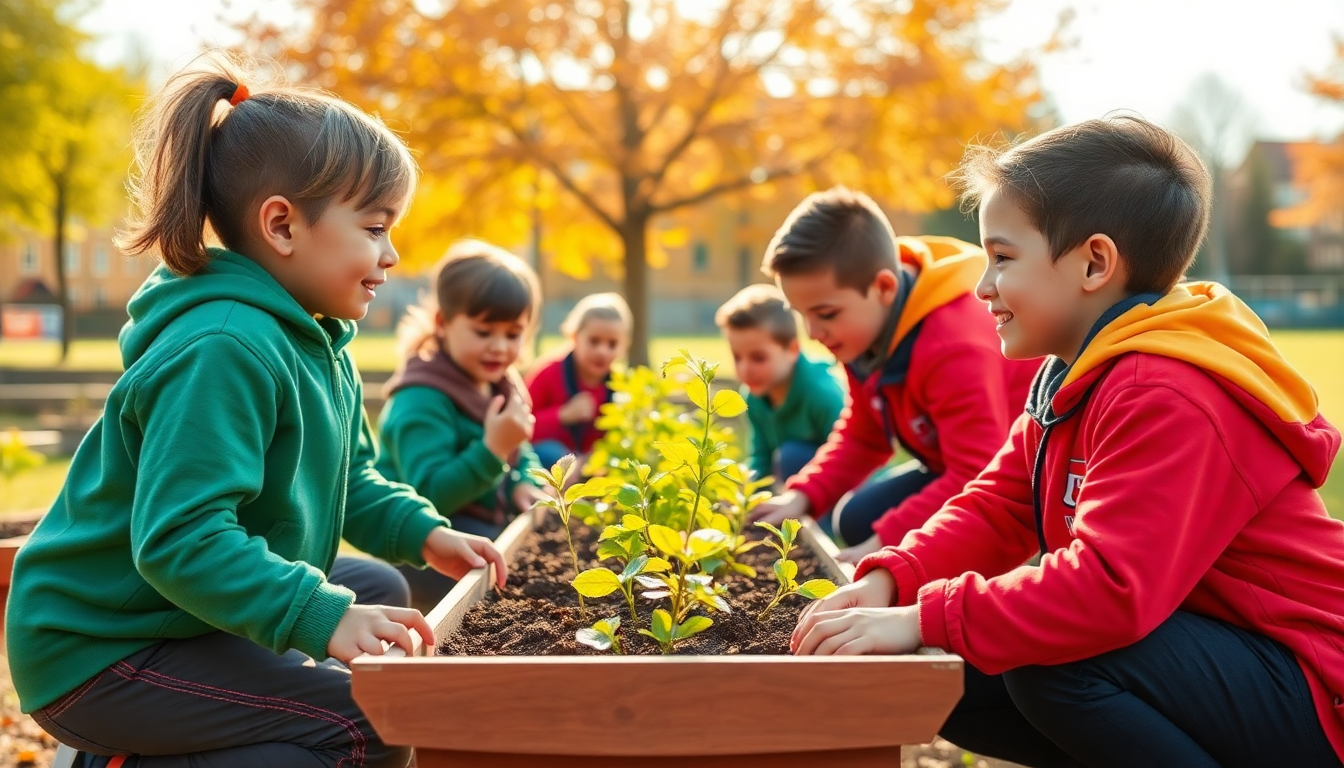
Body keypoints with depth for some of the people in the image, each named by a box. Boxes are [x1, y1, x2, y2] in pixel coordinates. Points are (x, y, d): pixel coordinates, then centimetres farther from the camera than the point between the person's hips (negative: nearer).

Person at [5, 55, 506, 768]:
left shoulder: (316, 344, 9)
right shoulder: (223, 353, -25)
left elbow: (351, 481, 19)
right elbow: (179, 537, -31)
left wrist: (422, 531, 1)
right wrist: (321, 616, -35)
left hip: (189, 614, 10)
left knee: (379, 589, 20)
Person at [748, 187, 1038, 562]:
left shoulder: (953, 348, -35)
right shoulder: (866, 330, -5)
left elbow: (978, 478, -36)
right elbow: (862, 434, 7)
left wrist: (888, 542, -39)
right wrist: (803, 495, -6)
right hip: (964, 465, 9)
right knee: (858, 519, 5)